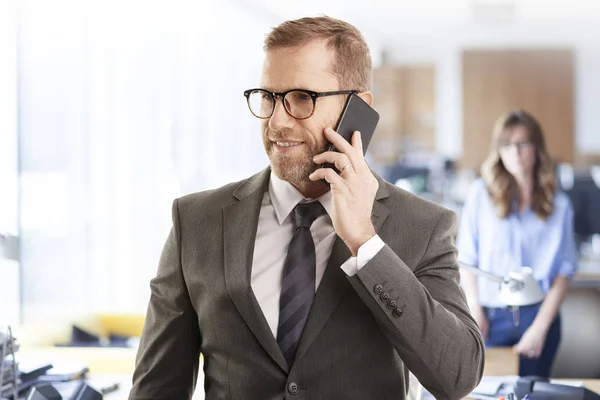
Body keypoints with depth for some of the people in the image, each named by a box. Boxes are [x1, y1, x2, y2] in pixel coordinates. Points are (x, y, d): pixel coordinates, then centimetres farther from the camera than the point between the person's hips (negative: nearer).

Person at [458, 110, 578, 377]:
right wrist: (474, 312, -6)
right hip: (491, 316, 0)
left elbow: (565, 270, 1)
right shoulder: (481, 193, 3)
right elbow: (466, 257, 3)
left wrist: (540, 327, -7)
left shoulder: (559, 205, 4)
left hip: (538, 315, 1)